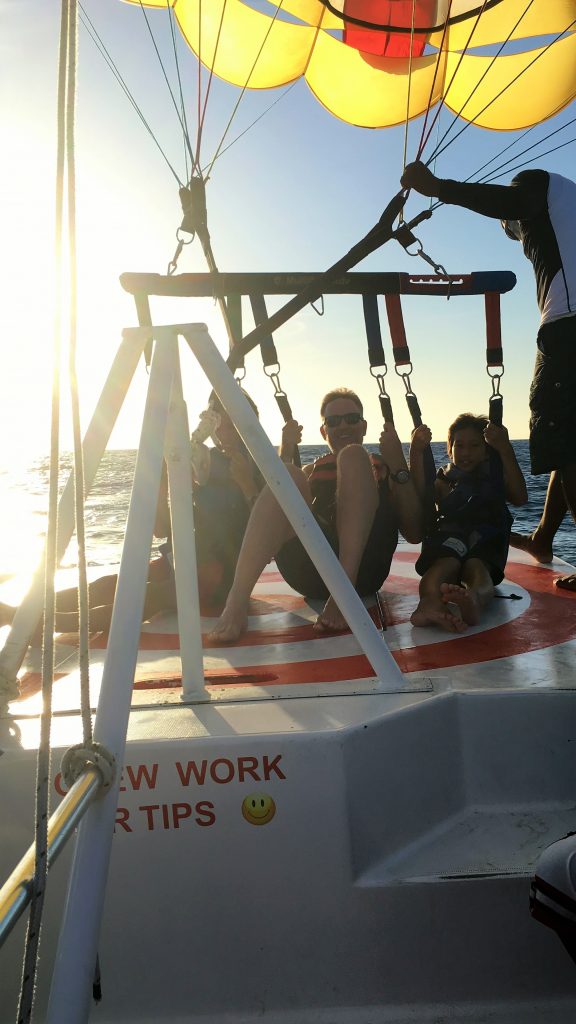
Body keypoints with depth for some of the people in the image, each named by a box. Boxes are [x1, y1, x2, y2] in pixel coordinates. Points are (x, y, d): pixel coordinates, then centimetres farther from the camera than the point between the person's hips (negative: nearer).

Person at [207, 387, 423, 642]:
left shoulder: (384, 467, 25)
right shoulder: (311, 471, 31)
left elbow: (414, 533, 9)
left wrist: (398, 467, -1)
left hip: (361, 570, -2)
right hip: (309, 572, 2)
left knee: (352, 456, -14)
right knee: (289, 476, -19)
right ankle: (237, 602, -36)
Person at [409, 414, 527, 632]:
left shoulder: (496, 478, 27)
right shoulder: (444, 480, 25)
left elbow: (520, 498, 2)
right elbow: (420, 496, -1)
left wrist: (505, 450, -6)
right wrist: (416, 452, -13)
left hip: (485, 542, 0)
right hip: (448, 538, 0)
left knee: (476, 566, -35)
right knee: (446, 563, -35)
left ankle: (475, 599, -69)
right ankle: (430, 602, -67)